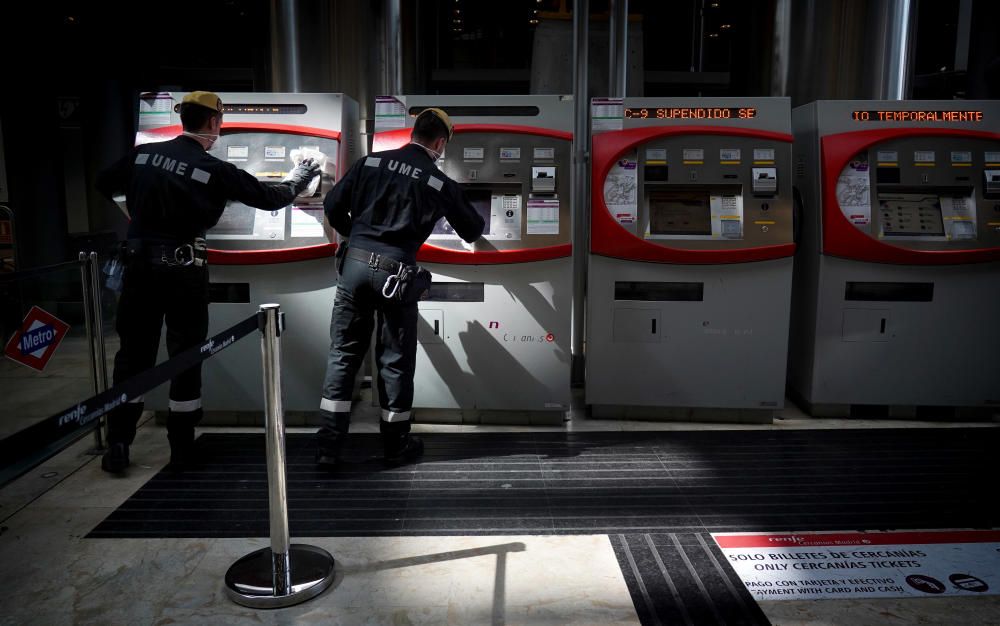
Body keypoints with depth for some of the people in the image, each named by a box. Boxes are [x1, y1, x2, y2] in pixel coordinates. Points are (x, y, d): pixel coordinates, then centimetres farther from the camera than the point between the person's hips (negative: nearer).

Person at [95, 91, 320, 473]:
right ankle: (181, 450, 16)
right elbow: (269, 199, -1)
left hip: (140, 264, 4)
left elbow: (103, 184, 15)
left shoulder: (143, 154, 2)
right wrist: (297, 181, 18)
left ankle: (117, 446, 15)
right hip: (183, 269, -3)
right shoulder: (215, 170, -8)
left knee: (133, 353, 12)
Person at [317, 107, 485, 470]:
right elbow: (472, 231, 13)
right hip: (395, 271, -2)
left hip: (355, 263, 3)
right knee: (396, 360, 10)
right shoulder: (440, 183, 2)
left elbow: (332, 206, 7)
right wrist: (475, 218, 38)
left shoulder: (371, 162, 7)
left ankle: (328, 447, 9)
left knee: (343, 355, 9)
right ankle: (395, 446, 22)